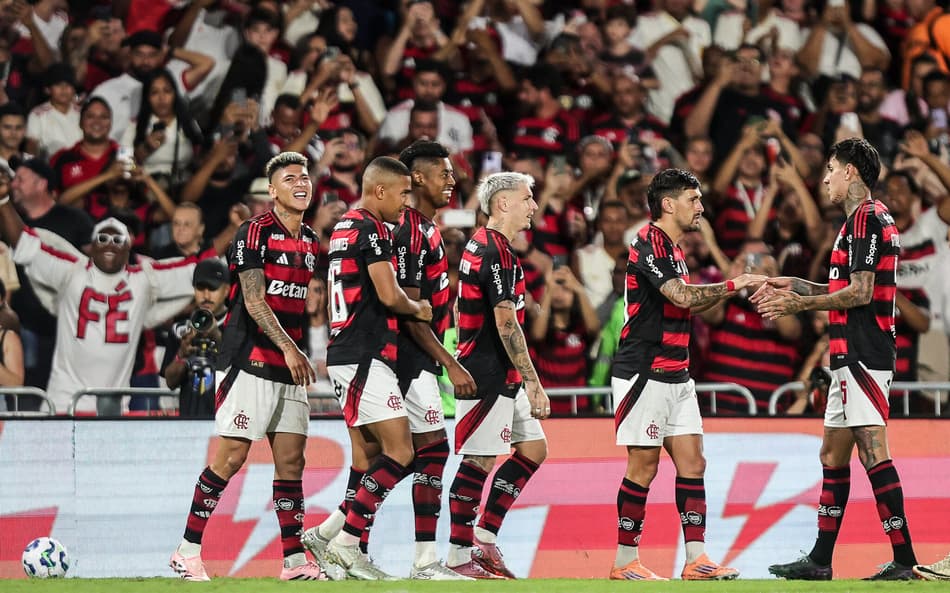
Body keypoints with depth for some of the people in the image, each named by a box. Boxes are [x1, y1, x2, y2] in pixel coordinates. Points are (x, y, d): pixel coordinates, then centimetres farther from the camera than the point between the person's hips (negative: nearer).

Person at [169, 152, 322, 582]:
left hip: (290, 368, 7)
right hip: (250, 362, -7)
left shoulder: (310, 242, 15)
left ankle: (295, 560, 5)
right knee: (231, 457, -8)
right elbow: (254, 302, -15)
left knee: (291, 461, 3)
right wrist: (289, 348, -22)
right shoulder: (255, 233, -8)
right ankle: (188, 552, -1)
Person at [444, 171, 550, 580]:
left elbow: (459, 307, 23)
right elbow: (506, 324, -22)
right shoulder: (497, 252, -16)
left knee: (533, 449, 11)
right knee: (479, 461, -6)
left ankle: (485, 537, 12)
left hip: (502, 377, 10)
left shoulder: (481, 245, 15)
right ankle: (460, 554, 0)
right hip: (488, 374, -10)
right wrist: (534, 384, -22)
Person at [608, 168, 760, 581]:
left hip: (676, 376, 9)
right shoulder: (649, 244, -14)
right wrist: (732, 285, -17)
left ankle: (696, 561, 2)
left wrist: (729, 291, 13)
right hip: (643, 374, -9)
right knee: (643, 465, -4)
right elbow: (682, 296, -25)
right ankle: (625, 563, 4)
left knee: (692, 462, 3)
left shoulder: (672, 248, 17)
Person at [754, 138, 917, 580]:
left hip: (862, 356, -11)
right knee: (833, 454, 13)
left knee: (872, 451, -13)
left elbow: (860, 293, -18)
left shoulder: (866, 217, -12)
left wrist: (800, 304, -10)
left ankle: (903, 559, -14)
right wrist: (797, 287, 20)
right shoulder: (868, 218, 20)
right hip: (852, 357, 11)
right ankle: (820, 561, 18)